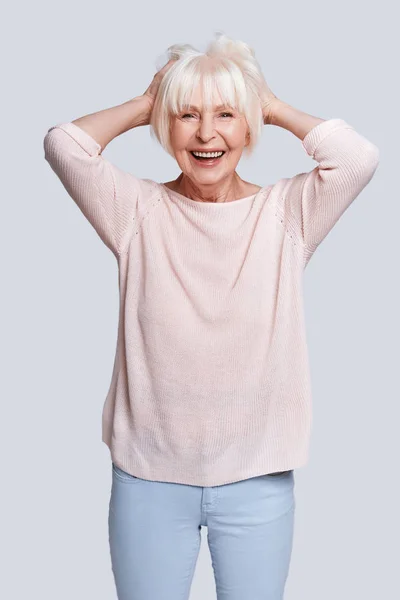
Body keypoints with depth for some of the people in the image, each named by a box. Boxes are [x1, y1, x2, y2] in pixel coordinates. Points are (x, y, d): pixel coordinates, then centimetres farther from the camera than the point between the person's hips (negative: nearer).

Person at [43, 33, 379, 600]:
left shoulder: (284, 213, -3)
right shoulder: (139, 211, -3)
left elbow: (359, 156, -18)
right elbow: (63, 144, -15)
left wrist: (275, 107, -4)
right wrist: (143, 104, -2)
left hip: (258, 480, 0)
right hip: (149, 475, 0)